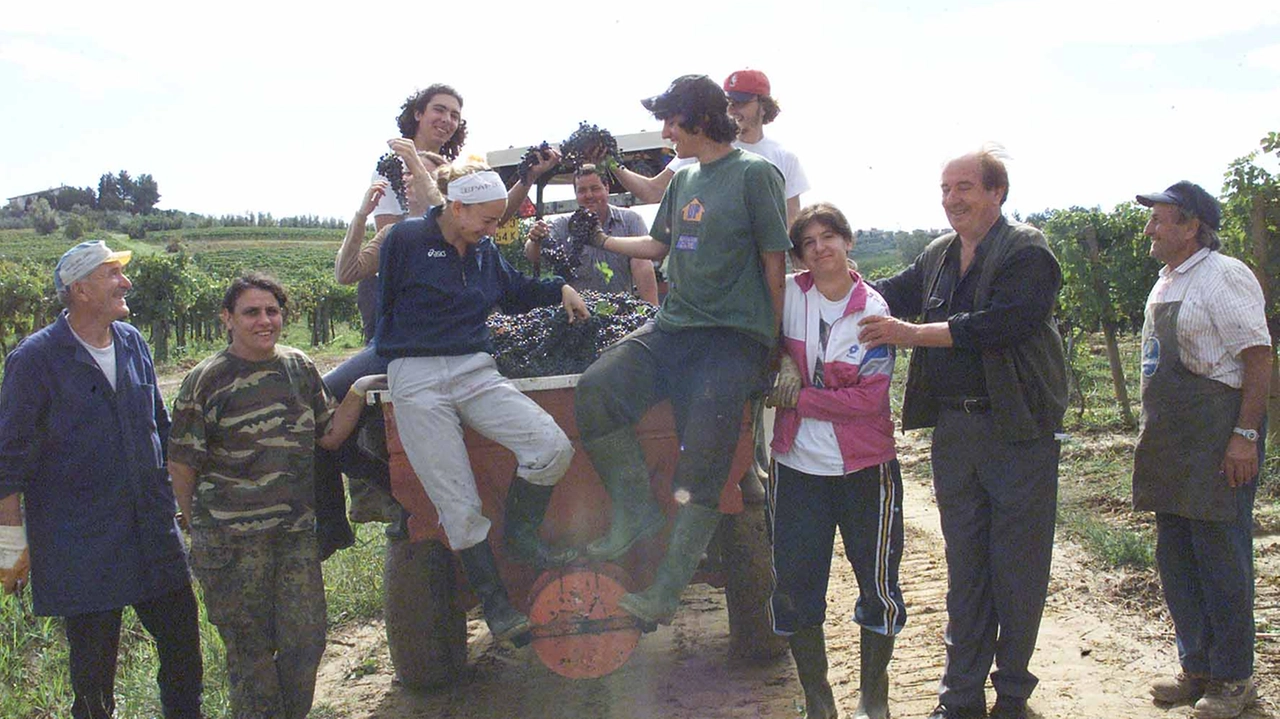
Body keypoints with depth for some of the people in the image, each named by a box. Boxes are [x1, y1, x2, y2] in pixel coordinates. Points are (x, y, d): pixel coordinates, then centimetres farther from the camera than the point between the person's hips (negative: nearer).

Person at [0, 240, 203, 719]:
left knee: (183, 643, 11)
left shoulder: (133, 344, 7)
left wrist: (181, 500, 19)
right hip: (78, 547, -5)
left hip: (153, 531, 5)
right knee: (93, 666, 6)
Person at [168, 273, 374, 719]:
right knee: (250, 651, 6)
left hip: (297, 531, 4)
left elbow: (329, 435, 13)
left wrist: (358, 392, 0)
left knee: (306, 641, 6)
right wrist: (202, 525, 1)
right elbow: (181, 465, -2)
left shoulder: (299, 368, 8)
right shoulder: (207, 380, -7)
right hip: (232, 539, -4)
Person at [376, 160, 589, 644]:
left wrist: (560, 289, 18)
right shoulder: (407, 240, -1)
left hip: (475, 372, 5)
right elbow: (383, 303, 7)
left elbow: (516, 292, 31)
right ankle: (493, 601, 7)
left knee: (553, 447, -17)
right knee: (458, 505, -7)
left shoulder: (484, 251, 14)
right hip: (417, 381, -4)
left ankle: (518, 535, 5)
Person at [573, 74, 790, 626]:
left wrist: (772, 345, -6)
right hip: (673, 326, 7)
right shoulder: (684, 179, 17)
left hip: (734, 337, -7)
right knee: (595, 390, -15)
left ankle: (667, 589, -7)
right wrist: (602, 240, 26)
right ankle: (637, 511, 0)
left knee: (704, 455, -16)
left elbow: (774, 260, -5)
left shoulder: (755, 174, -4)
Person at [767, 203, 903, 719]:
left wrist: (798, 397, -15)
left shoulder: (874, 311, -8)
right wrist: (784, 363, -6)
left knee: (878, 581, 6)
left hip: (864, 466, -2)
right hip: (797, 463, 2)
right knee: (794, 585, 6)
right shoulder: (789, 294, -1)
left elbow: (869, 398, -14)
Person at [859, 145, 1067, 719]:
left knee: (1017, 568, 4)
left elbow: (1001, 322, -24)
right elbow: (896, 292, 27)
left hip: (1018, 429, -6)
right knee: (964, 568, 12)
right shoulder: (938, 256, 11)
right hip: (953, 429, 6)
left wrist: (912, 333, -23)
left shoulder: (1027, 253, -9)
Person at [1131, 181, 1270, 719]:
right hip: (1169, 442, 9)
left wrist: (1245, 434, -21)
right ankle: (1196, 667, 24)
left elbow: (1259, 358, -16)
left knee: (1221, 556, -2)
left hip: (1218, 440, -9)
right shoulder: (1165, 283, 17)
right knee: (1175, 557, 13)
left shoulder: (1224, 277, -11)